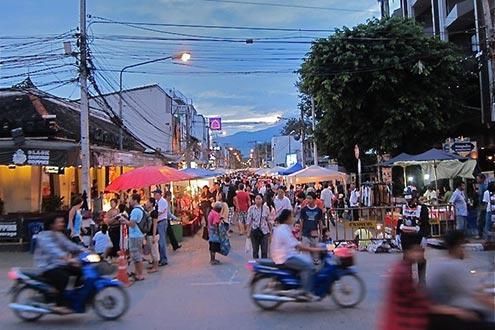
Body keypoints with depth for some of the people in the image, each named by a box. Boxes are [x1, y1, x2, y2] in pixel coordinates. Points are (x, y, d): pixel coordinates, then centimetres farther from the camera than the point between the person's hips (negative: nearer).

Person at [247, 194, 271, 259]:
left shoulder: (266, 208, -3)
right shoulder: (251, 208, -5)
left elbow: (269, 220, 5)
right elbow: (248, 221, -2)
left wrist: (270, 231, 6)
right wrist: (248, 232, -5)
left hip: (264, 231, 0)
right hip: (254, 231, 0)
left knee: (264, 250, 0)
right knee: (255, 249, 9)